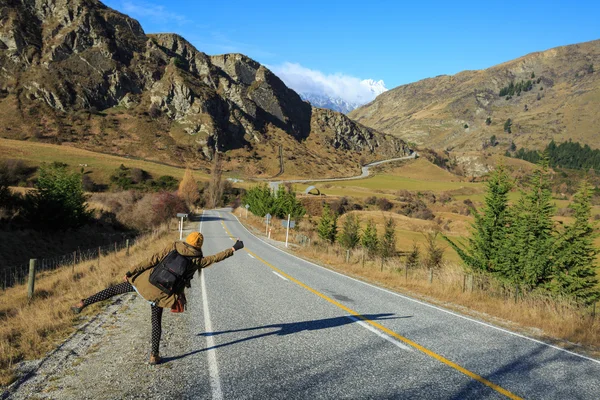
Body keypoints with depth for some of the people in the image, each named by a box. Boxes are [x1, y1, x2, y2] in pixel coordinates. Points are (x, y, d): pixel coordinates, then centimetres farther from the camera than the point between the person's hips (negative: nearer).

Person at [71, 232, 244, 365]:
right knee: (156, 323, 16)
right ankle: (154, 356, 20)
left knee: (116, 289, 18)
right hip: (161, 293, 0)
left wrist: (132, 272, -1)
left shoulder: (172, 247, -2)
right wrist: (234, 248, 10)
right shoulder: (197, 260, -4)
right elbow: (215, 258, 0)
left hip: (147, 280, 1)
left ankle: (83, 303, 16)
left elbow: (152, 260, -4)